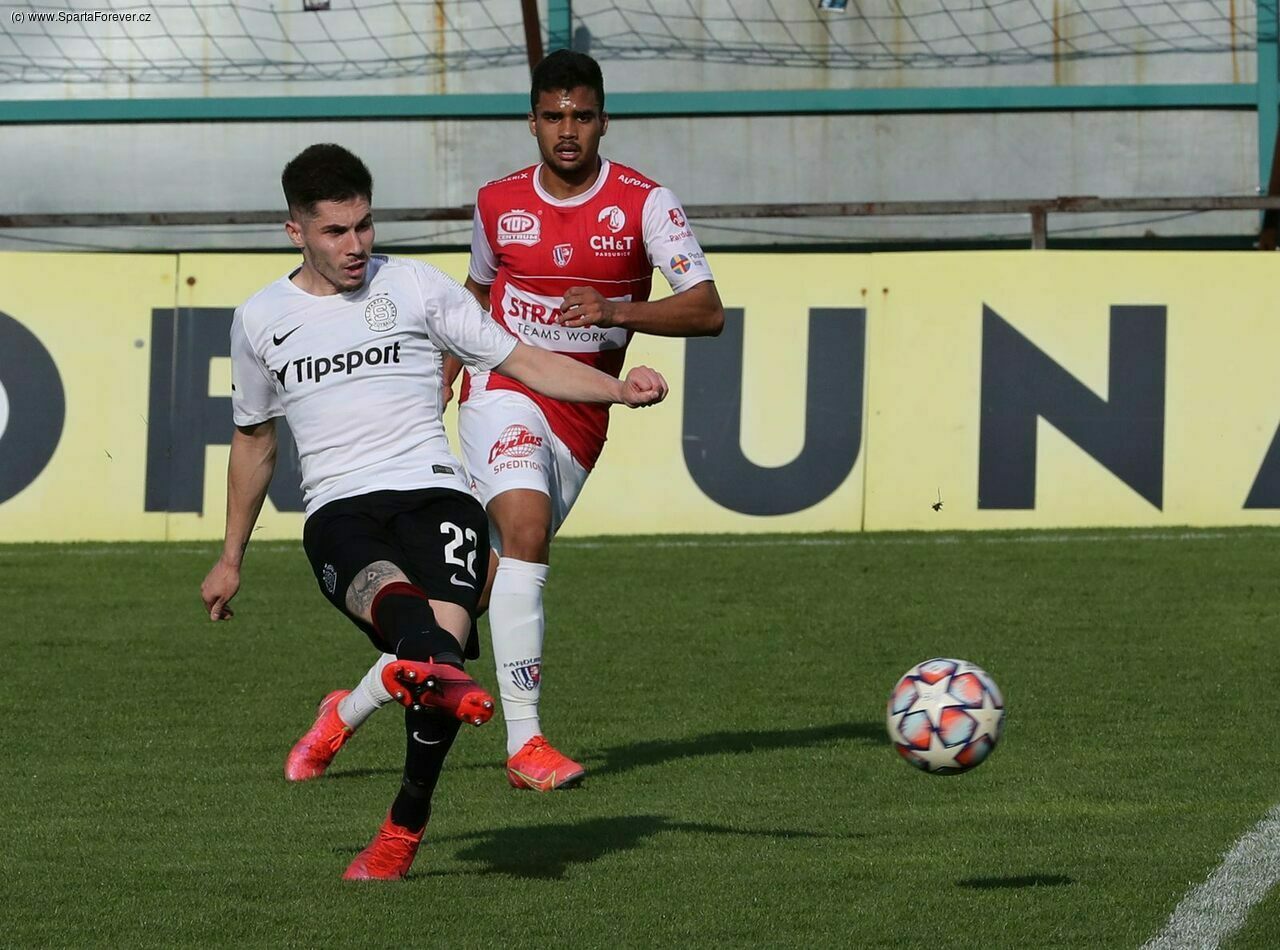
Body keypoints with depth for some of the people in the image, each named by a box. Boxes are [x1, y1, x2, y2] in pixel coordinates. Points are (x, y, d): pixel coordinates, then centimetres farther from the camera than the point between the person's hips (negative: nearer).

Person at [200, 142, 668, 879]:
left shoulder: (414, 286, 11)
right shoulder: (261, 320, 17)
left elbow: (522, 362, 11)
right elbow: (254, 440, 31)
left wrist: (620, 389, -5)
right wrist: (231, 558, 34)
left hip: (432, 491, 0)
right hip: (339, 512, 0)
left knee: (442, 631, -28)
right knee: (385, 589, -37)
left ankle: (406, 825, -12)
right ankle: (440, 671, -73)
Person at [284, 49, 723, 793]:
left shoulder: (644, 203, -4)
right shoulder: (499, 203, 5)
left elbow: (708, 312, -12)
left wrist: (617, 310, -26)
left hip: (580, 419, 1)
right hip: (504, 391, -1)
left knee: (483, 592, 2)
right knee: (526, 529, -28)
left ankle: (349, 713, 21)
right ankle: (525, 744, -28)